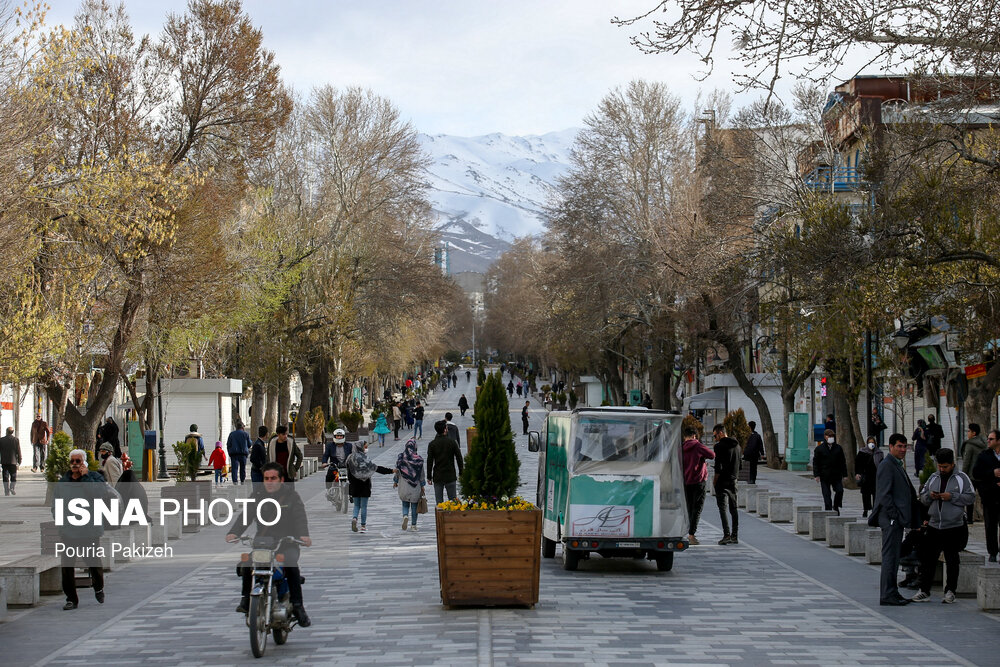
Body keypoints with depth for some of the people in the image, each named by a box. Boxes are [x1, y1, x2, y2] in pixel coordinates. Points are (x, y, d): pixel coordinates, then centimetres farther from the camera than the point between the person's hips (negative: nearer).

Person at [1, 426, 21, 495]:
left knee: (6, 477, 7)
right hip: (13, 461, -1)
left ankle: (7, 491, 5)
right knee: (14, 477, 9)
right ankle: (12, 488, -11)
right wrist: (19, 461, 6)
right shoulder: (16, 440, -4)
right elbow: (18, 451, -3)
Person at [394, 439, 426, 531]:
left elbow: (397, 470, 0)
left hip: (403, 485, 1)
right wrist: (422, 486, 6)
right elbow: (421, 473, -3)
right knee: (414, 505, 8)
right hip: (415, 486, -1)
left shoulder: (401, 457, -5)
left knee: (405, 504, 13)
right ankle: (413, 525, 9)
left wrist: (395, 481, 15)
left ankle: (405, 516, -16)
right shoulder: (418, 458, -7)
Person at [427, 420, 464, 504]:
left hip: (437, 477, 1)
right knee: (453, 500, 7)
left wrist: (429, 477, 4)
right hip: (451, 476, 0)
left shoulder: (432, 444, -5)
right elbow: (459, 458, -3)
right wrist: (461, 473, 7)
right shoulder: (452, 442, -6)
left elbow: (429, 461, -4)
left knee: (439, 501, 6)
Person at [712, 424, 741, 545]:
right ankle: (735, 536, 10)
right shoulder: (736, 445, 12)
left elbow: (718, 467, -16)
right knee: (733, 508, 10)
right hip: (733, 480, 7)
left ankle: (727, 534, -15)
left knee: (722, 508, -5)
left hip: (723, 481, -7)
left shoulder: (719, 446, -12)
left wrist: (714, 481, -7)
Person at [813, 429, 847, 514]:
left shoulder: (838, 448, 10)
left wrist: (844, 475, 8)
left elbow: (843, 462, 13)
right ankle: (828, 510, 5)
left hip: (836, 475, 2)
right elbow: (815, 462, 1)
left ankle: (836, 506, 13)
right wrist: (816, 475, -7)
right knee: (826, 494, -1)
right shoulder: (819, 448, 2)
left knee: (840, 491, -11)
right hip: (824, 476, -2)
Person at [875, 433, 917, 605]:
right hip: (891, 519, -10)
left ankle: (892, 593, 19)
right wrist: (894, 516, -20)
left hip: (897, 520, 10)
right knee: (890, 556, -8)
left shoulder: (898, 466, 19)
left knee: (894, 557, 13)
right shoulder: (886, 466, -13)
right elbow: (884, 495, -19)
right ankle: (887, 595, -6)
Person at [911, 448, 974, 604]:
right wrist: (929, 496, -6)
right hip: (934, 526, 4)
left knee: (952, 561, 5)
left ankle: (950, 592, 13)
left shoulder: (962, 478, 0)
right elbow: (922, 497, 16)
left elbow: (971, 497, -7)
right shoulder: (933, 478, 12)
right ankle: (924, 591, 8)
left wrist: (952, 497, -17)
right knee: (927, 559, 2)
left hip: (954, 528, -4)